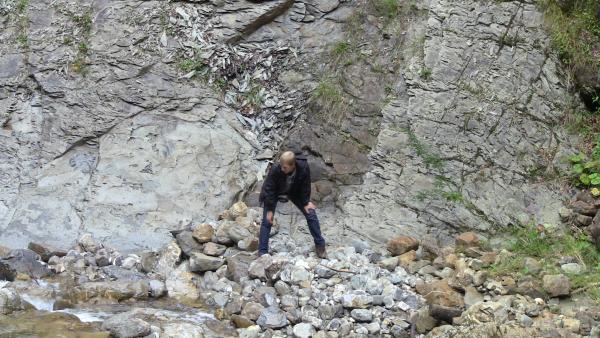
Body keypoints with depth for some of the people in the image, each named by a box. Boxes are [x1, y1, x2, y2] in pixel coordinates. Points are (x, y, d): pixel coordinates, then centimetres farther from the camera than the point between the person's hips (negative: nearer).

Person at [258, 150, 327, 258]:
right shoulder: (275, 170, -38)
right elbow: (269, 189, -26)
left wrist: (306, 202, -10)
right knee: (267, 221, -11)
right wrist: (269, 210, -22)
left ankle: (319, 245, 13)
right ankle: (262, 252, -4)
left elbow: (305, 186, -14)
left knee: (311, 215, -2)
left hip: (294, 191, 2)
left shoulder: (303, 168, -33)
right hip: (274, 193, -2)